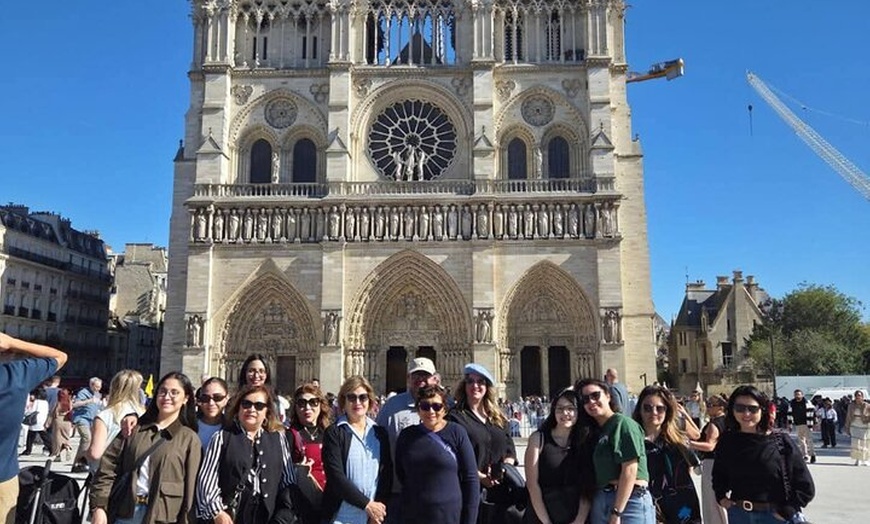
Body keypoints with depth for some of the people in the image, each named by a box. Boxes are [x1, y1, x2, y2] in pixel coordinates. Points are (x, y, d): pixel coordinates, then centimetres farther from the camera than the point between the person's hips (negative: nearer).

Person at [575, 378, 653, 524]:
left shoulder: (623, 424, -8)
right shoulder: (597, 431, 16)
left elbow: (630, 470, -15)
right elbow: (600, 473, 13)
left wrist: (616, 512, -17)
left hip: (630, 500, -7)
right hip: (601, 501, 7)